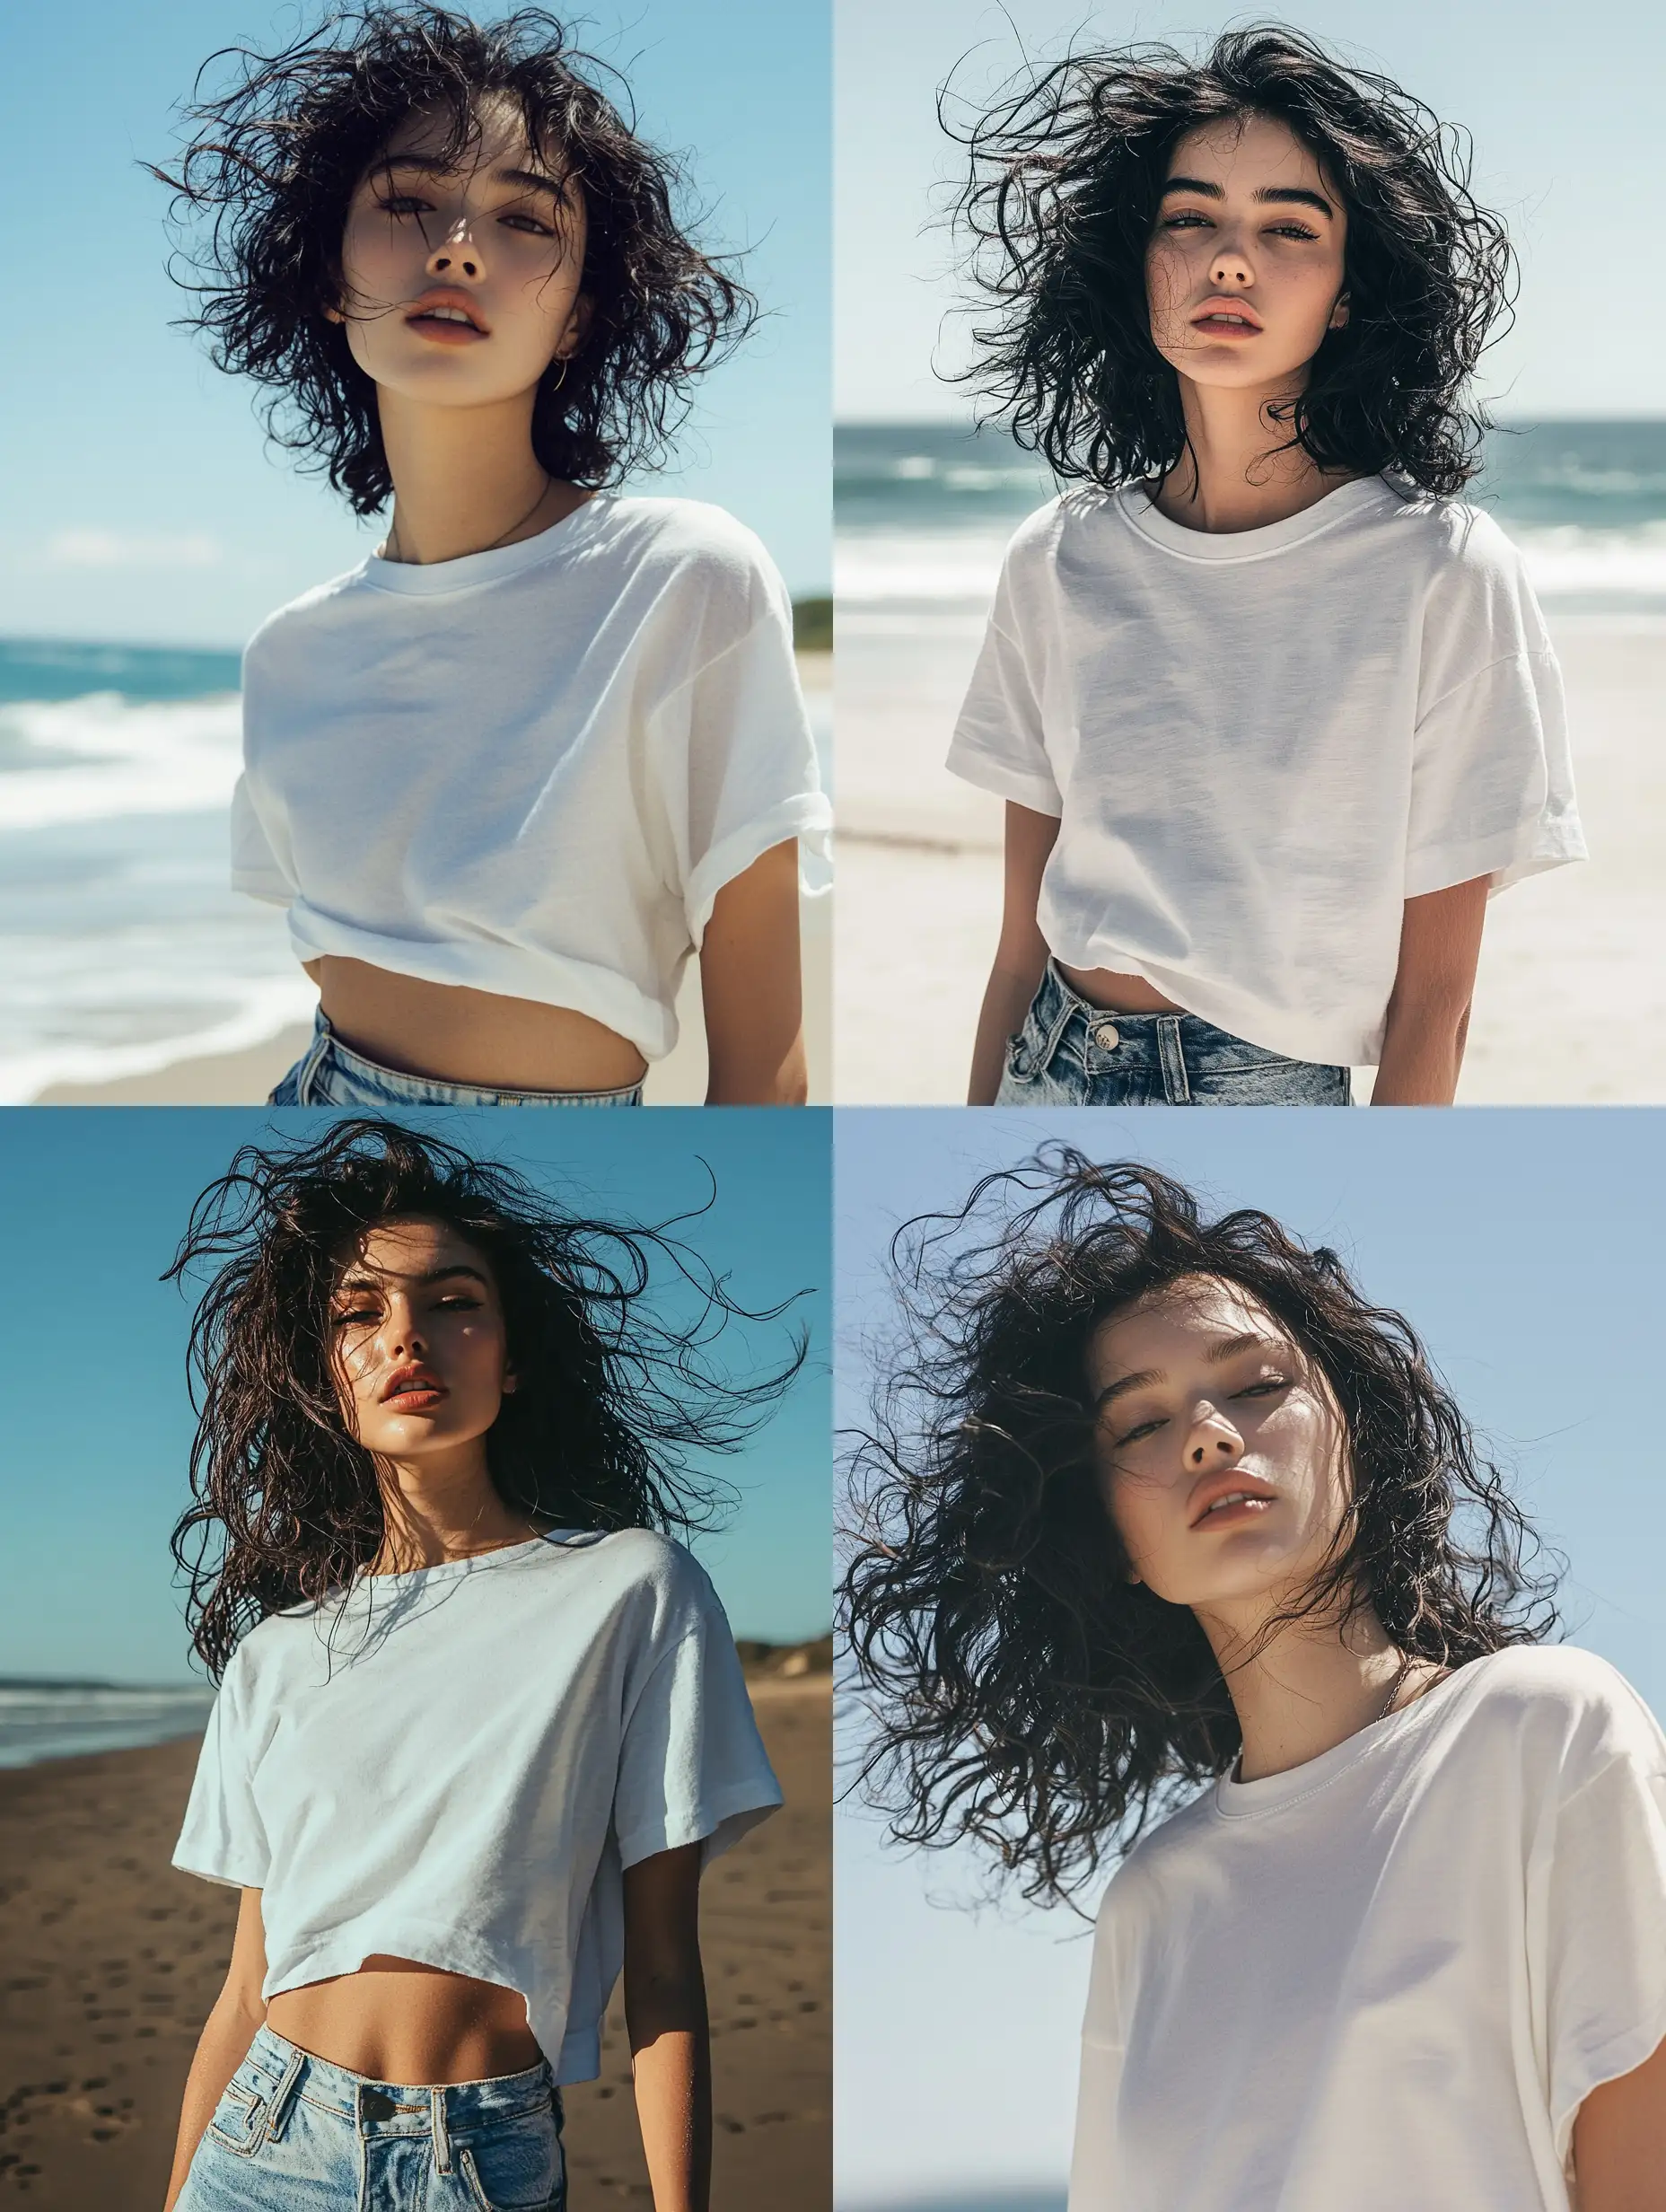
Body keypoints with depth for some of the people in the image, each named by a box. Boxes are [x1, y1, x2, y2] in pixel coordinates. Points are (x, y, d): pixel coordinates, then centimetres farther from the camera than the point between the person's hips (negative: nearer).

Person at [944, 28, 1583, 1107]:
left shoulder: (1446, 574, -12)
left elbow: (1434, 997, -10)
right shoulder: (1056, 563, -1)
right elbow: (1022, 934, 3)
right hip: (1048, 1072, 4)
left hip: (1272, 1090, -3)